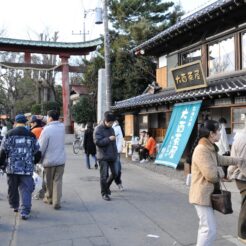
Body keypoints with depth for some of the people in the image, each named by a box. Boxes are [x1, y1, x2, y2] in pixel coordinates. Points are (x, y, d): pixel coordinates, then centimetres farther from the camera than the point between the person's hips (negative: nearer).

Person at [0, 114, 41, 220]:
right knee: (26, 190, 3)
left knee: (12, 189, 18)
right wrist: (33, 162, 26)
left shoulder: (9, 134, -2)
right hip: (27, 168, 0)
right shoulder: (31, 136, 3)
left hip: (12, 167, 0)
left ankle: (15, 206, 34)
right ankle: (25, 211, -3)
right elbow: (37, 153, 8)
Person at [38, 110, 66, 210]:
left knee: (49, 181, 14)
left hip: (49, 160, -3)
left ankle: (49, 198, 32)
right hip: (61, 159, 4)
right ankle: (56, 202, 2)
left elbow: (41, 147, -14)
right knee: (58, 181, 6)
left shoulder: (47, 129, -17)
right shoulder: (62, 127, -1)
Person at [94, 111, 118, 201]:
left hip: (112, 156, 7)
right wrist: (109, 139, -22)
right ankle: (104, 193, 11)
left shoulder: (111, 129, 13)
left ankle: (106, 186, 35)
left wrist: (115, 154, 14)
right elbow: (97, 142, -18)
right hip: (103, 156, -7)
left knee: (114, 173, 10)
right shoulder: (98, 129, -9)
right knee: (104, 175, -3)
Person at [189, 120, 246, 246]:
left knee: (205, 227, 19)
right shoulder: (202, 150, -24)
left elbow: (220, 159, 30)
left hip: (207, 194, 11)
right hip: (203, 195, -11)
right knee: (209, 230, -7)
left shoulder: (210, 148, 11)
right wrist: (220, 171, -6)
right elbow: (212, 174, -28)